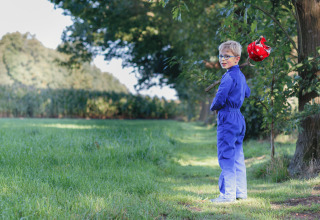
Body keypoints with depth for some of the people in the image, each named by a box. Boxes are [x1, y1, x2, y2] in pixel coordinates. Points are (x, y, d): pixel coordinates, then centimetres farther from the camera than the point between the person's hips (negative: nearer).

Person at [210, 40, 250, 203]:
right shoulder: (241, 75, 12)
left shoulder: (229, 77, -17)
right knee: (237, 156, 14)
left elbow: (219, 100, -21)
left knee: (226, 156, -5)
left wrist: (213, 107, -1)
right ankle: (241, 192, 20)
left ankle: (228, 194, -3)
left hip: (227, 119, -10)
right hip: (239, 118, 10)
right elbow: (247, 93, 30)